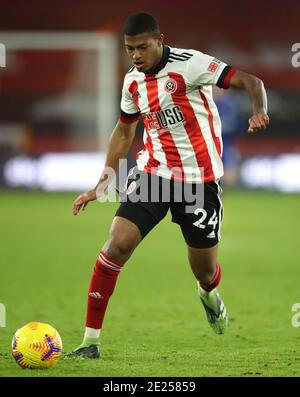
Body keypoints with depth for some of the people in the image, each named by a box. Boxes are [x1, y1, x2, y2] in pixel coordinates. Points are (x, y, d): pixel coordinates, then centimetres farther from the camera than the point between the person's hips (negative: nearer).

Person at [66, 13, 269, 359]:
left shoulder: (189, 64, -14)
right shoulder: (133, 81, 4)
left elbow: (251, 82, -18)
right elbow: (124, 130, 19)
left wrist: (259, 112, -39)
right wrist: (102, 183, 14)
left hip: (199, 179, -3)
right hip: (152, 171, 4)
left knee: (205, 271, 7)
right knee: (117, 244, -17)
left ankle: (209, 294, 50)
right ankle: (90, 340, -13)